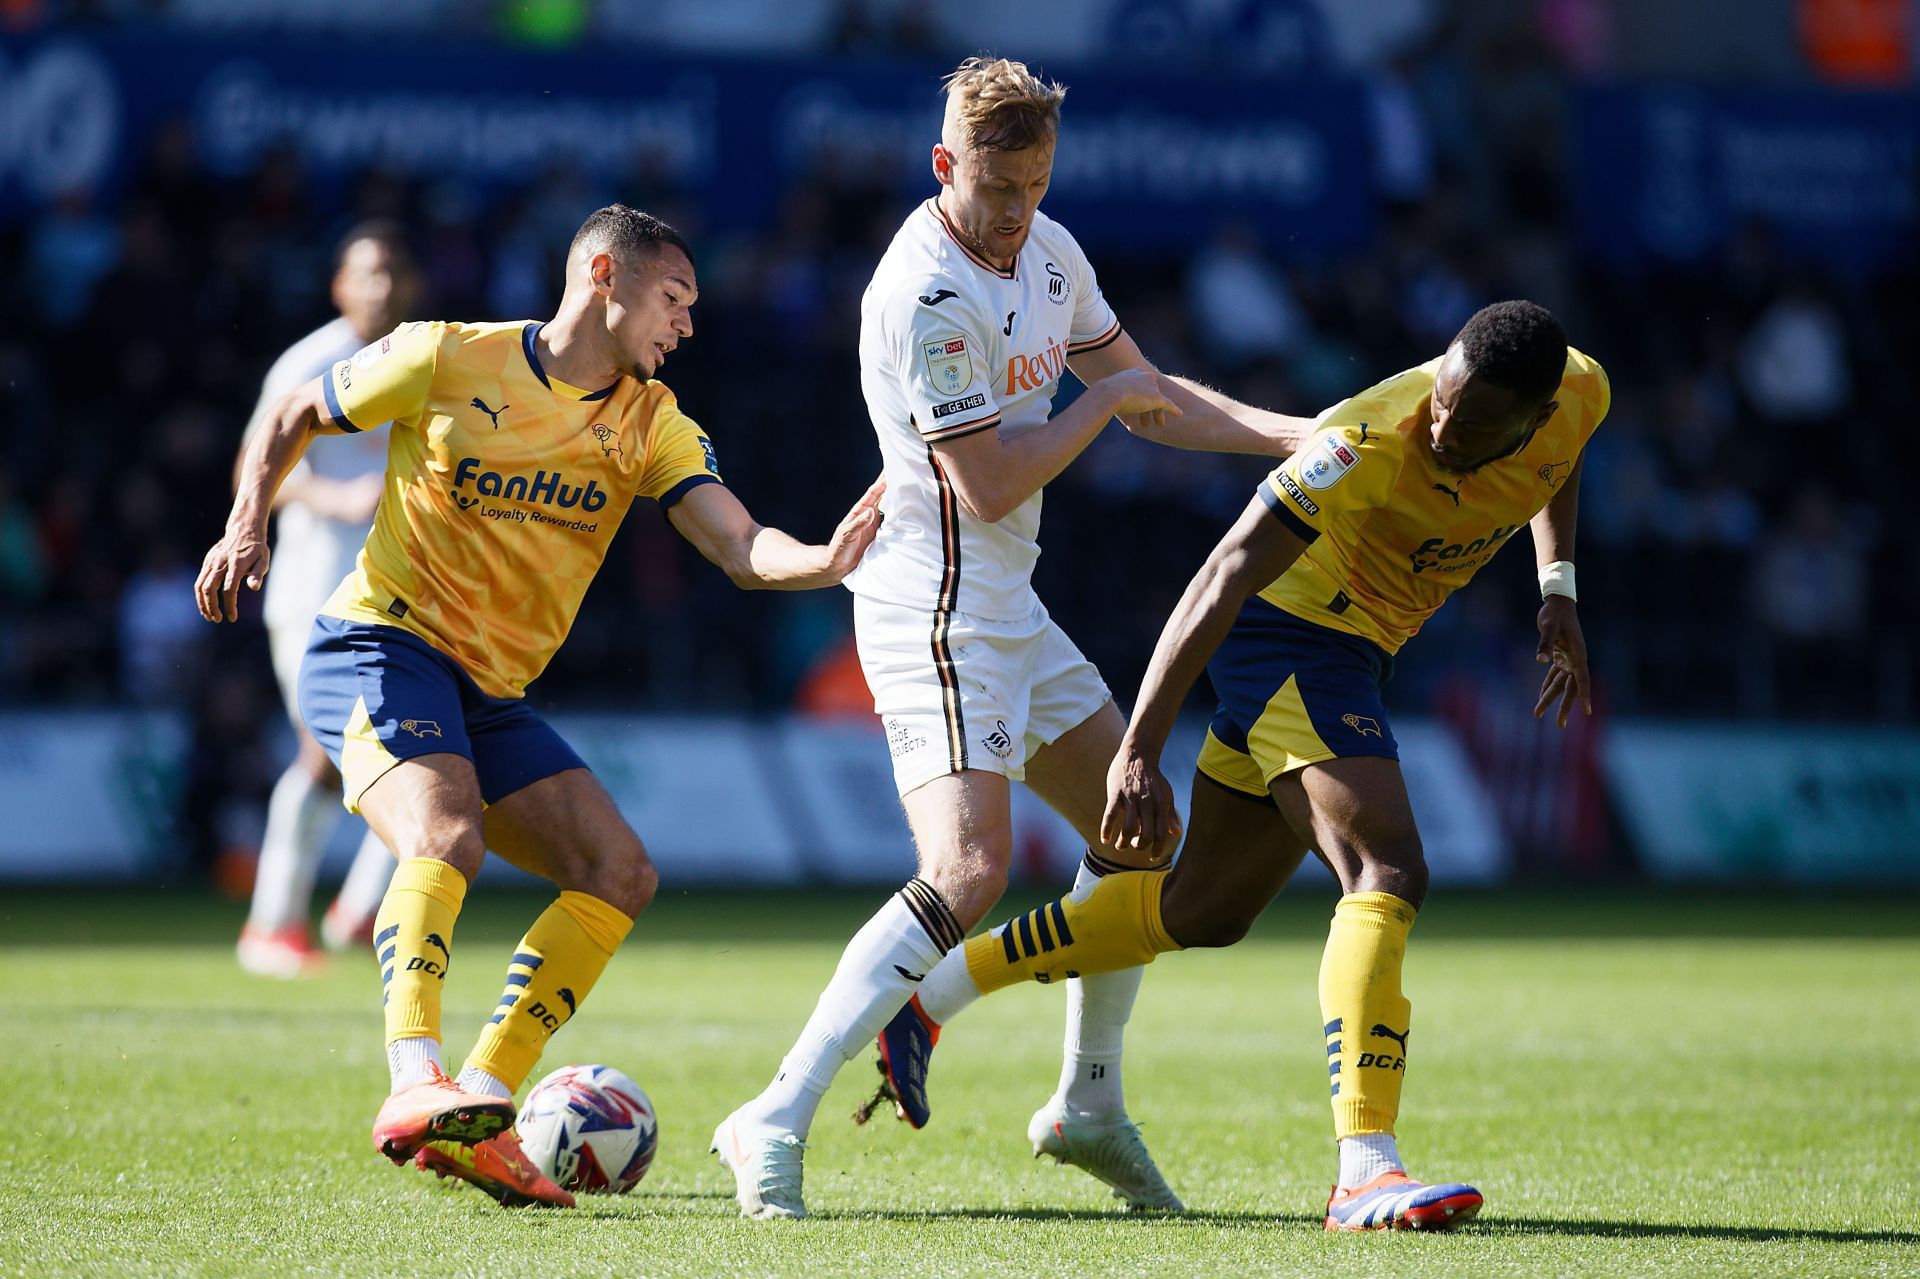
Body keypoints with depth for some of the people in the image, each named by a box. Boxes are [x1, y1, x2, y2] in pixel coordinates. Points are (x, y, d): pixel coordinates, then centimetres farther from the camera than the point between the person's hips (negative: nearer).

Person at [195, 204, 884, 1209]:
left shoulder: (652, 424, 6)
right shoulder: (448, 359, -6)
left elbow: (743, 549, -9)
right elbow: (291, 419, 7)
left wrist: (826, 560, -30)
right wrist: (248, 525, -8)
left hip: (490, 697, 7)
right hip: (379, 647, -7)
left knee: (621, 872, -5)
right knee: (446, 835, -33)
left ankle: (477, 1112, -9)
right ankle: (415, 1085, -48)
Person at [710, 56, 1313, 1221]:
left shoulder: (1049, 251, 7)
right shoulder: (925, 294, -22)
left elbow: (1148, 397, 18)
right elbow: (989, 484, -22)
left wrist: (1295, 435, 6)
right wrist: (1104, 400, -9)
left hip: (1008, 610, 10)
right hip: (936, 613, -10)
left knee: (1138, 831, 15)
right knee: (970, 872, -22)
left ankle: (1091, 1108, 28)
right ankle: (777, 1125, -22)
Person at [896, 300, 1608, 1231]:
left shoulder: (1581, 395, -11)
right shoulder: (1370, 443, -31)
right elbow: (1223, 578, -32)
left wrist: (1558, 594, 9)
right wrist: (1138, 753, -38)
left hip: (1350, 653, 8)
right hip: (1290, 634, -8)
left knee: (1203, 912, 16)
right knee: (1387, 876, -25)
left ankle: (931, 991, 28)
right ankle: (1364, 1172, -31)